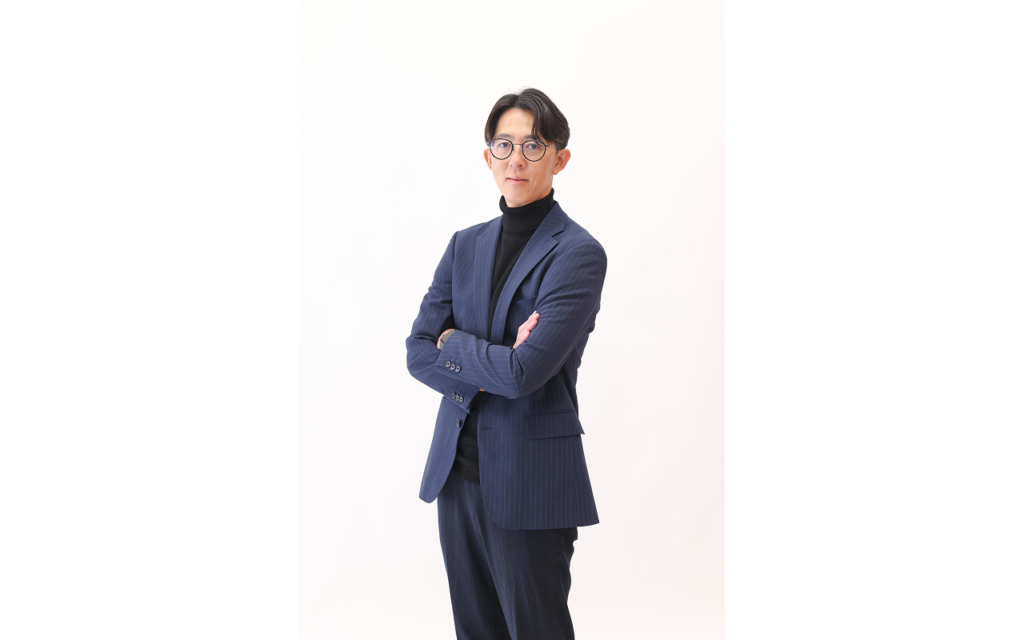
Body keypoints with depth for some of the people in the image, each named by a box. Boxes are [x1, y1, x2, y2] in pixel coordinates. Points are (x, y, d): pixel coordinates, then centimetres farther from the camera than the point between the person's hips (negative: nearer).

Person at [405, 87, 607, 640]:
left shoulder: (578, 253, -11)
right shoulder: (465, 245, 9)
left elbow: (524, 372, -21)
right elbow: (417, 352, 3)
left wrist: (454, 341, -4)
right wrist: (489, 369, -14)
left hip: (530, 481, -6)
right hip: (458, 469, 6)